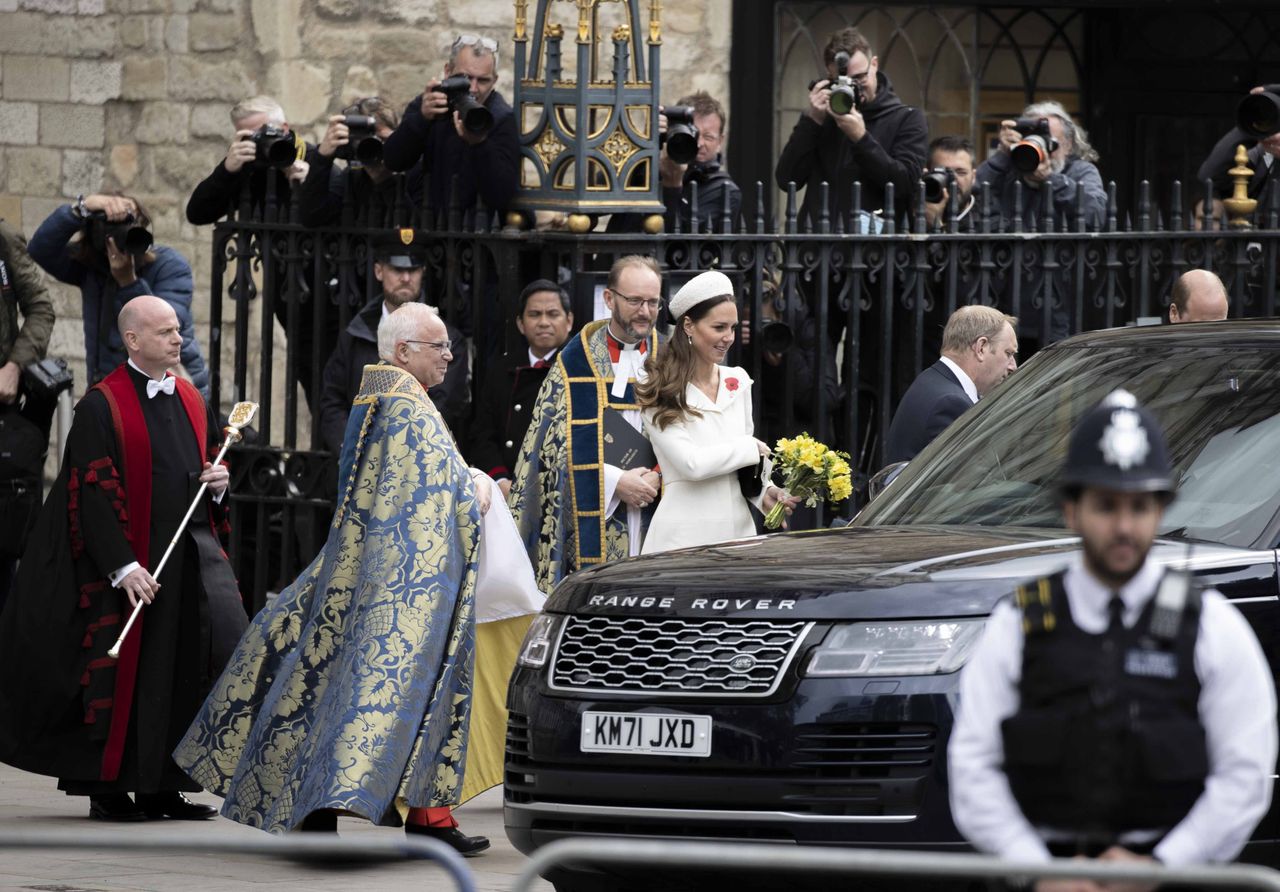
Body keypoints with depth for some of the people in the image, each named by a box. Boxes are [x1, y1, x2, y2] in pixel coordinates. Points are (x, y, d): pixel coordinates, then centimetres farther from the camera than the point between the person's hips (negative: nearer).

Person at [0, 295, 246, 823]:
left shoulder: (191, 401, 13)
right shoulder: (102, 405, -8)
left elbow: (209, 462, 26)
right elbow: (94, 493, -13)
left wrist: (218, 482, 1)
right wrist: (123, 567, -19)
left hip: (193, 554, 6)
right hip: (132, 563, -6)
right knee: (127, 675, -2)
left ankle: (163, 788, 7)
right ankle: (107, 791, 8)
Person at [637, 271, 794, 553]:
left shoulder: (738, 382, 11)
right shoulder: (660, 395, -8)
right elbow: (691, 463, -17)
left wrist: (765, 492, -1)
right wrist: (753, 448, -7)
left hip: (738, 529, 5)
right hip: (685, 537, -5)